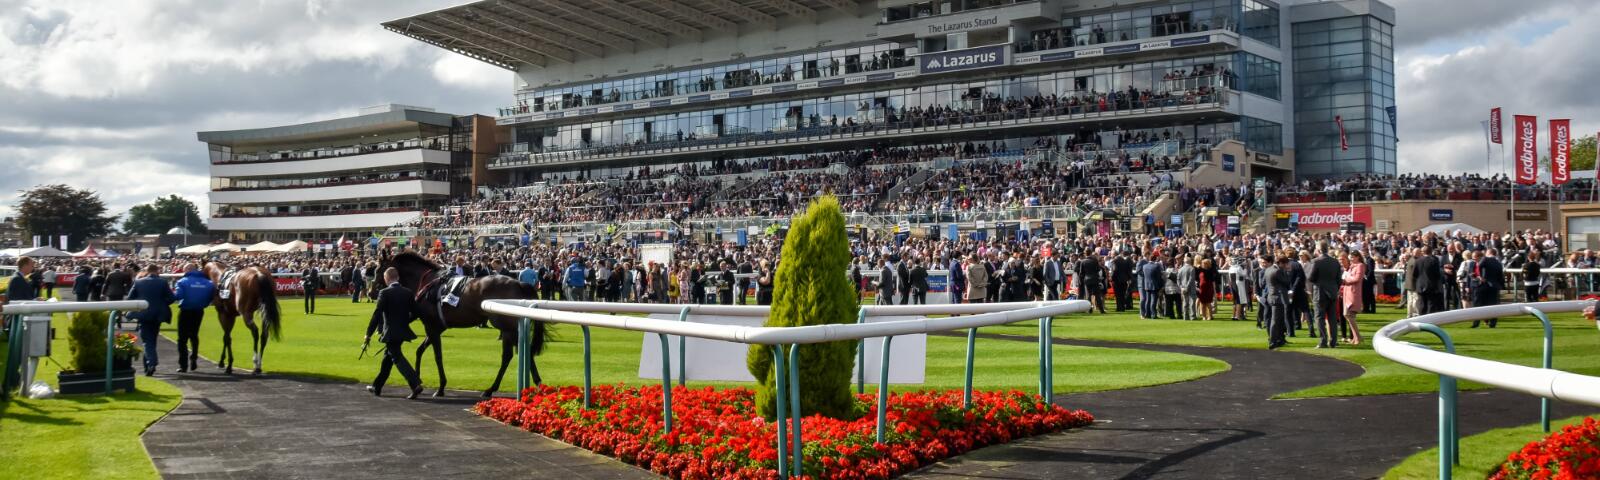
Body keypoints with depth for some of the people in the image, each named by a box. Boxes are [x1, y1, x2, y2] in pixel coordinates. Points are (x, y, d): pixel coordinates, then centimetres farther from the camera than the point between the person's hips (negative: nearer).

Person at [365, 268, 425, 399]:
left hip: (390, 332, -7)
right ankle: (377, 387, 29)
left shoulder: (384, 293, -12)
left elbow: (377, 314, -14)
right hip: (403, 331, 7)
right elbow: (415, 313, 6)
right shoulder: (408, 292, 4)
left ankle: (415, 384, -22)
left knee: (398, 359, -7)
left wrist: (368, 334, -9)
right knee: (388, 358, 20)